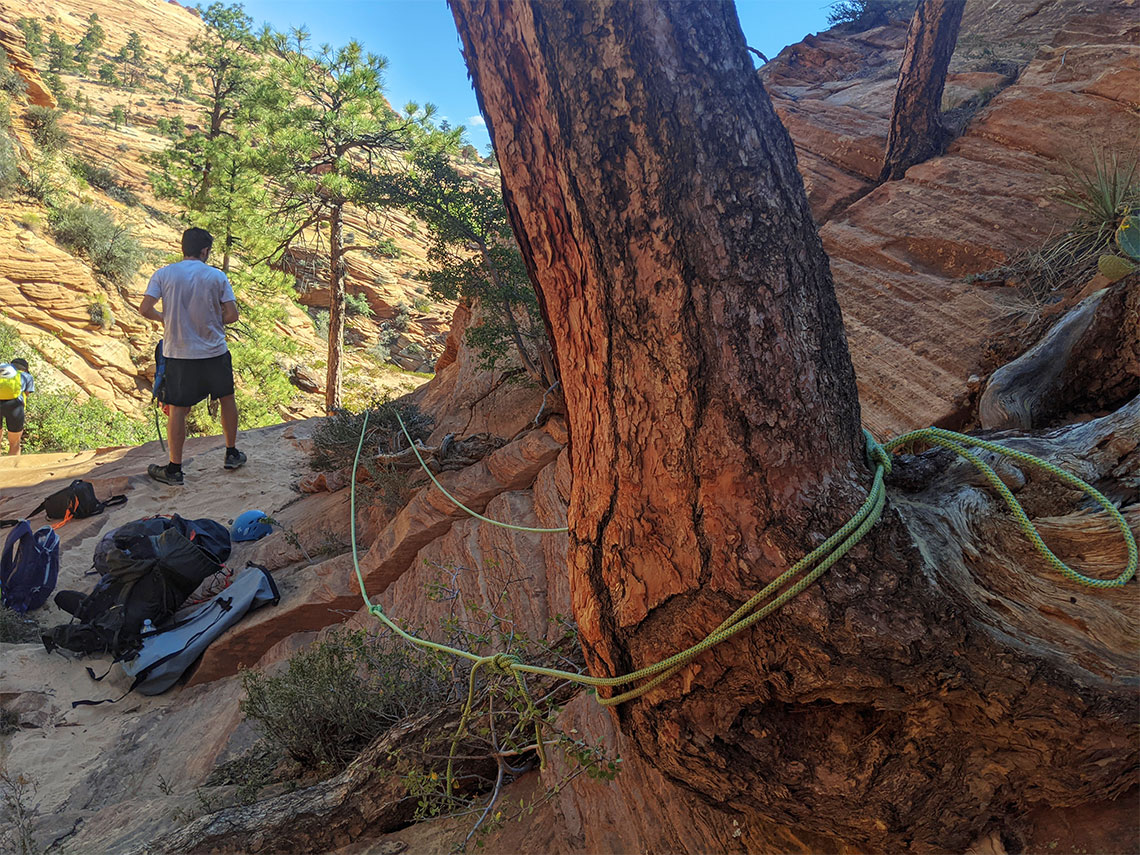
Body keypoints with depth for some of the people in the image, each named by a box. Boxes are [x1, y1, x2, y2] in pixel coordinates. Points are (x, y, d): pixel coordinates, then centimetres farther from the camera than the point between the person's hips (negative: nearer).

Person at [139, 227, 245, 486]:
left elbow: (145, 309, -9)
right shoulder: (217, 276, -4)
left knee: (177, 409, 7)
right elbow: (232, 315, -6)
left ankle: (174, 469, 12)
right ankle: (232, 454, 29)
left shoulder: (163, 274, -3)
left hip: (179, 354, 0)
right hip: (215, 353, 0)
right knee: (226, 399, 20)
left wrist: (164, 318, 11)